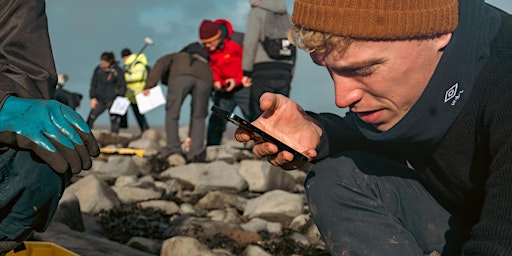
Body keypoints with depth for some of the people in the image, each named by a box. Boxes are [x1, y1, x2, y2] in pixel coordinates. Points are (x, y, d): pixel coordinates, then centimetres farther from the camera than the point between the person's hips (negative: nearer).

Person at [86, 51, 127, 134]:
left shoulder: (117, 70, -4)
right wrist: (93, 98, 4)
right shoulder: (98, 69, 6)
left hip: (113, 100, -3)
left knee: (114, 119, -1)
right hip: (99, 99, 3)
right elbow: (93, 84, 11)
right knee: (91, 117, -5)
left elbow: (122, 86, -1)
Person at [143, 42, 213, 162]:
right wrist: (190, 136, 49)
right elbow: (197, 113, 44)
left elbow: (160, 64, 13)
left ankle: (173, 147, 9)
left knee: (172, 113, 11)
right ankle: (196, 150, 7)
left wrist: (149, 86, 4)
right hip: (204, 79, 3)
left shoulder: (174, 57, 41)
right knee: (199, 117, 16)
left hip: (181, 75, -3)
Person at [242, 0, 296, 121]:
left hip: (263, 71, -5)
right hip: (284, 73, 6)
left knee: (259, 114, -3)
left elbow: (250, 44, -7)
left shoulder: (257, 12, 1)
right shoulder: (287, 17, 19)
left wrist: (246, 72, -3)